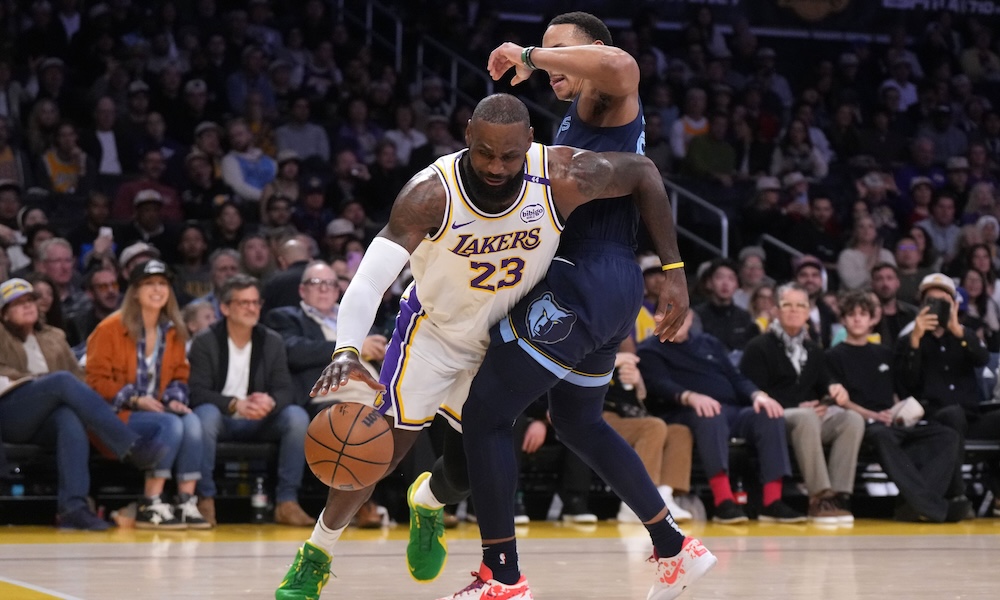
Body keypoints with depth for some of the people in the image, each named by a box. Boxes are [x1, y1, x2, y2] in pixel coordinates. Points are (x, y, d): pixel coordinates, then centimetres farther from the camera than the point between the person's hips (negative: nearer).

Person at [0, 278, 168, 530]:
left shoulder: (54, 337, 30)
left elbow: (78, 376, 21)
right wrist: (35, 381, -11)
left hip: (46, 420, 3)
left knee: (71, 419, -37)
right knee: (62, 380, -33)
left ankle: (72, 506, -52)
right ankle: (132, 446, -43)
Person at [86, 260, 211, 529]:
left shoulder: (173, 332, 10)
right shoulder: (111, 329, -8)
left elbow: (179, 375, 17)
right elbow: (97, 380, -9)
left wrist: (175, 399, -5)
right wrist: (135, 400, -19)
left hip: (157, 411, 5)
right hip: (116, 415, -5)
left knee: (192, 422, -27)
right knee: (171, 425, -32)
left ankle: (186, 503, -27)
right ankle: (150, 506, -27)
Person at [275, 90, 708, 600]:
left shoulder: (562, 179, -29)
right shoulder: (432, 193, -34)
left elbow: (642, 172, -11)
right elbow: (370, 278, -39)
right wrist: (346, 351, -57)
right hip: (434, 328, -3)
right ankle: (316, 554, 12)